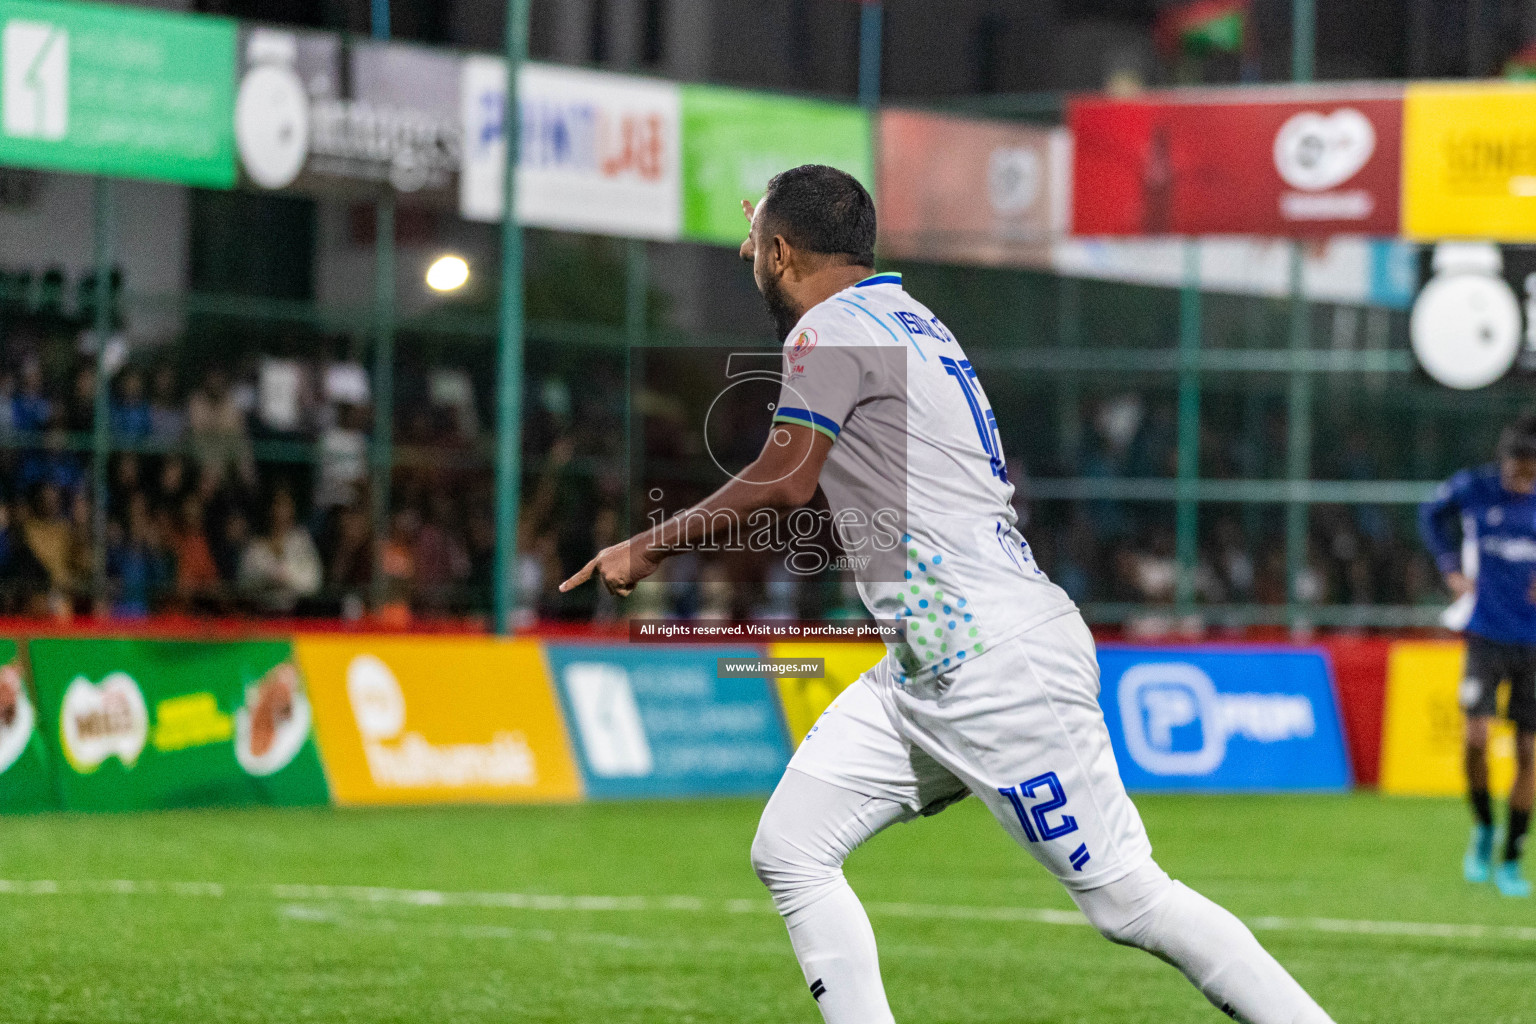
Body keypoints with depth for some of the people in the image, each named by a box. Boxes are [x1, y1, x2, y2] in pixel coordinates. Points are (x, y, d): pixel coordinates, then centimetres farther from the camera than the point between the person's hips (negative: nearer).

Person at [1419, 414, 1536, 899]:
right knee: (1476, 737, -15)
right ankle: (1484, 829, 12)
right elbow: (1432, 514, 18)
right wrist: (1450, 566, 6)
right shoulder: (1472, 488, -3)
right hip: (1487, 635, -1)